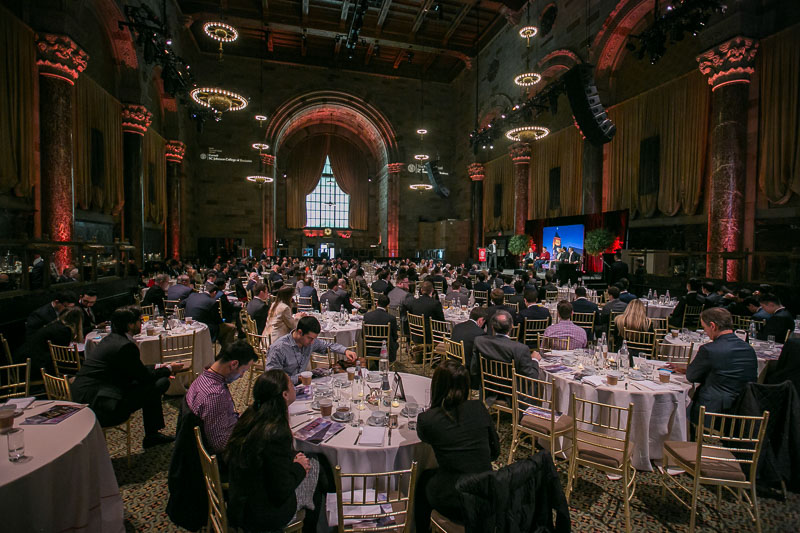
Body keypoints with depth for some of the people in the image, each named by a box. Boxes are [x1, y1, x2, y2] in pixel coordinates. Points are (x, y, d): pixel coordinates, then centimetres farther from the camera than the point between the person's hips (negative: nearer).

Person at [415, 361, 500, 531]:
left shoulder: (426, 419, -16)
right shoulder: (479, 408, -9)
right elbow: (495, 451, 5)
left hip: (454, 505, -3)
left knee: (424, 478, 27)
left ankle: (422, 528, 43)